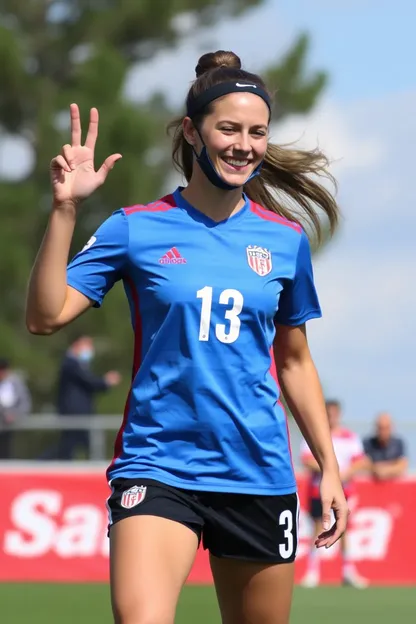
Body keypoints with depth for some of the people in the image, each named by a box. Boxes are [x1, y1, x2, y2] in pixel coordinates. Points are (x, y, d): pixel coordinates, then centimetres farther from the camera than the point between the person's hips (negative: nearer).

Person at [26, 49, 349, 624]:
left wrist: (330, 467, 14)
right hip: (157, 464, -3)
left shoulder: (286, 240, 8)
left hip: (260, 475, 3)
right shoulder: (136, 229, 1)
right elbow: (46, 317, -7)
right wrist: (65, 209, -14)